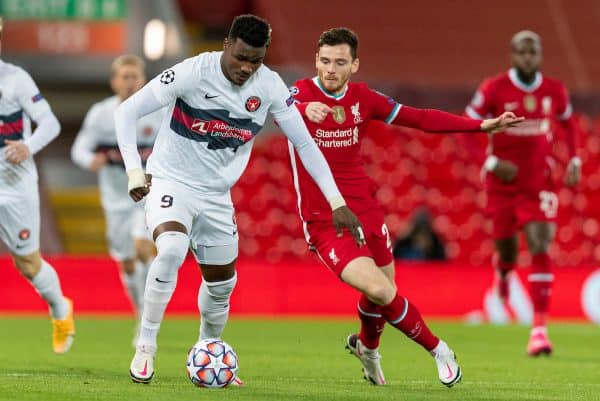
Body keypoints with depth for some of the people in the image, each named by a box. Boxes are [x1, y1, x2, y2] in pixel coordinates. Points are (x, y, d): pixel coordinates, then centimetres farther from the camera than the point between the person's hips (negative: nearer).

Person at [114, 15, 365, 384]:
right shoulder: (194, 72, -21)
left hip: (217, 195, 5)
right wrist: (134, 171, -26)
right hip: (171, 182, -5)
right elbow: (127, 111, -16)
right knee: (171, 250, -32)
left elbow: (305, 144, -1)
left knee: (222, 284, 12)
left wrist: (337, 203, -5)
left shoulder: (270, 86, -10)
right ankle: (146, 347, -19)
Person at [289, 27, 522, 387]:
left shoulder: (363, 98, 3)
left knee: (383, 295, 11)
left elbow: (421, 118, 5)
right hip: (324, 222, -5)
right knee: (380, 291, -19)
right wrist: (305, 108, -57)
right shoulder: (302, 92, -11)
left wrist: (482, 126, -3)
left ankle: (367, 347, 44)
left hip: (366, 212, 5)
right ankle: (437, 349, 2)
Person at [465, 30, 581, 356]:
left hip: (538, 183, 1)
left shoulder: (555, 90, -2)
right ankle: (502, 268, 52)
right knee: (507, 250, 9)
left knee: (540, 249, -14)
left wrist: (574, 160, 5)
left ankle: (539, 330, -16)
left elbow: (567, 122, 17)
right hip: (503, 180, -1)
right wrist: (492, 162, -16)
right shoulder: (494, 89, -10)